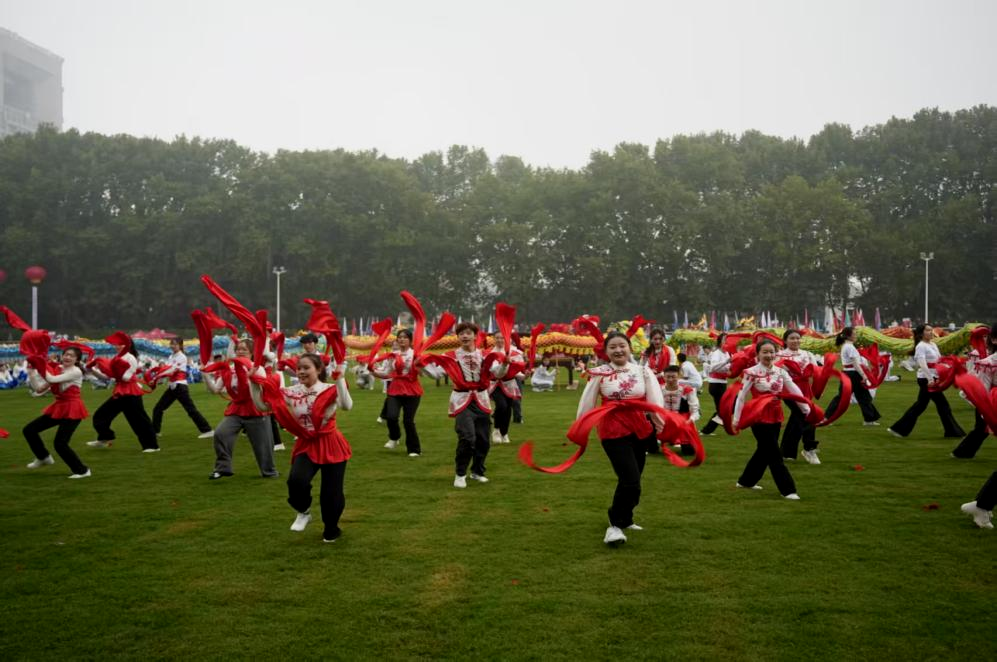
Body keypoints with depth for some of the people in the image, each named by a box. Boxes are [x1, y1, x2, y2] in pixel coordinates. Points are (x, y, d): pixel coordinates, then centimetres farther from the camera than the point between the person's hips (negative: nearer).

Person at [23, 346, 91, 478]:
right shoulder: (57, 370, 7)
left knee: (60, 443, -15)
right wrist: (31, 372, -4)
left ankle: (82, 470, 0)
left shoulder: (76, 372, -15)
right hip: (58, 408, 8)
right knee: (29, 429, 10)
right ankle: (43, 457, 30)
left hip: (72, 410, -8)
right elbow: (39, 389, 4)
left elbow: (52, 380, -24)